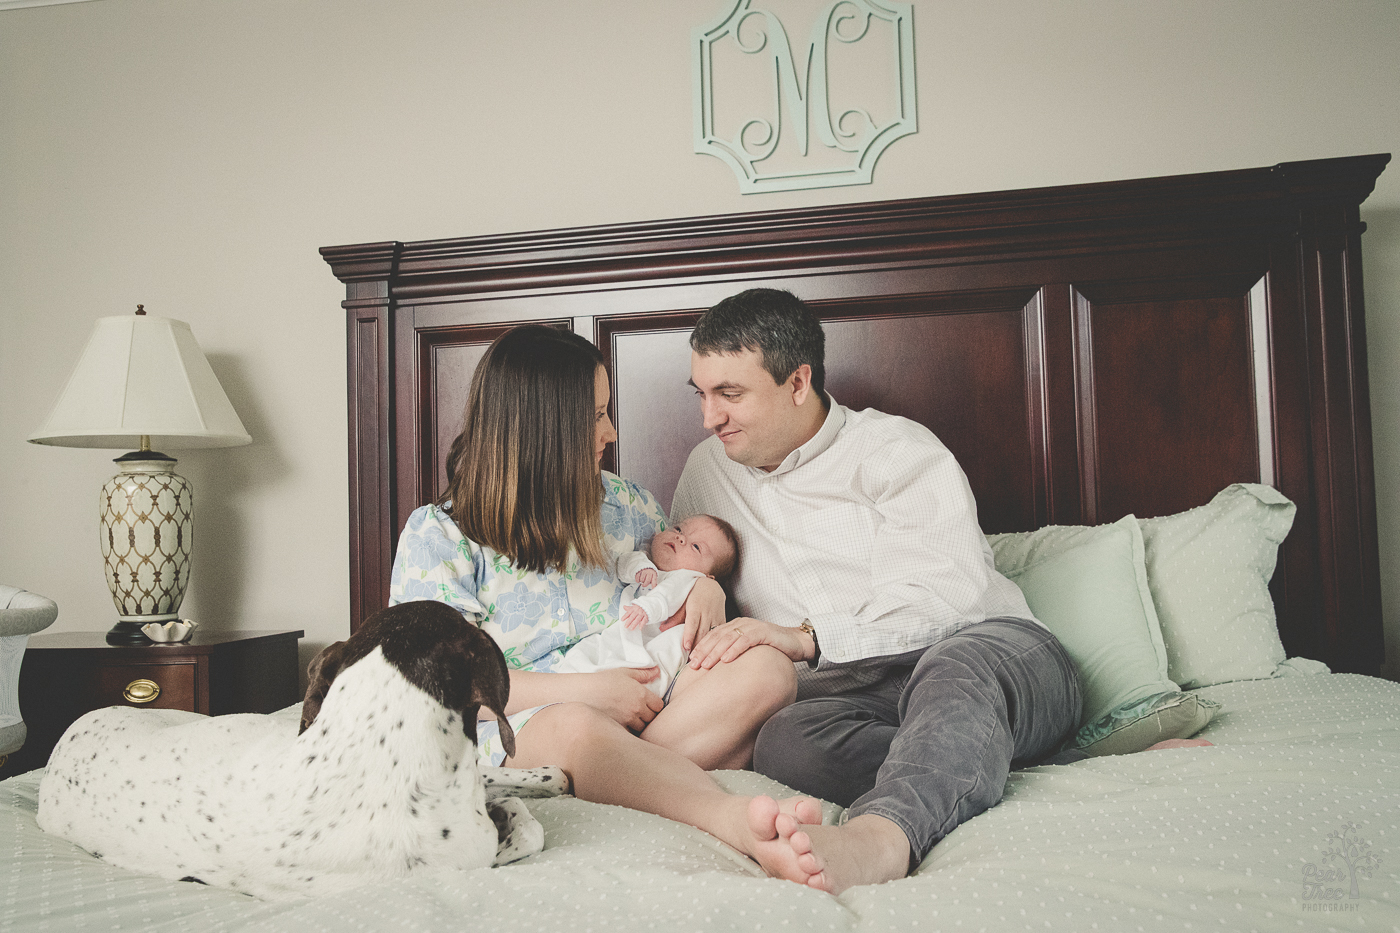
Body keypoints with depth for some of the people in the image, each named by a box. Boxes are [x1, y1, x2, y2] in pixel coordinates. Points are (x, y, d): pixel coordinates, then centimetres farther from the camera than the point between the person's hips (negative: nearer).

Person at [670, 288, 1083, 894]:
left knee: (957, 662, -41)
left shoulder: (896, 449, 2)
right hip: (847, 691, 3)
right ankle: (975, 761, -32)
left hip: (992, 649, -3)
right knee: (785, 741, -34)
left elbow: (948, 597, -11)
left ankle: (877, 838, -63)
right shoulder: (709, 469, 20)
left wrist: (807, 637, -22)